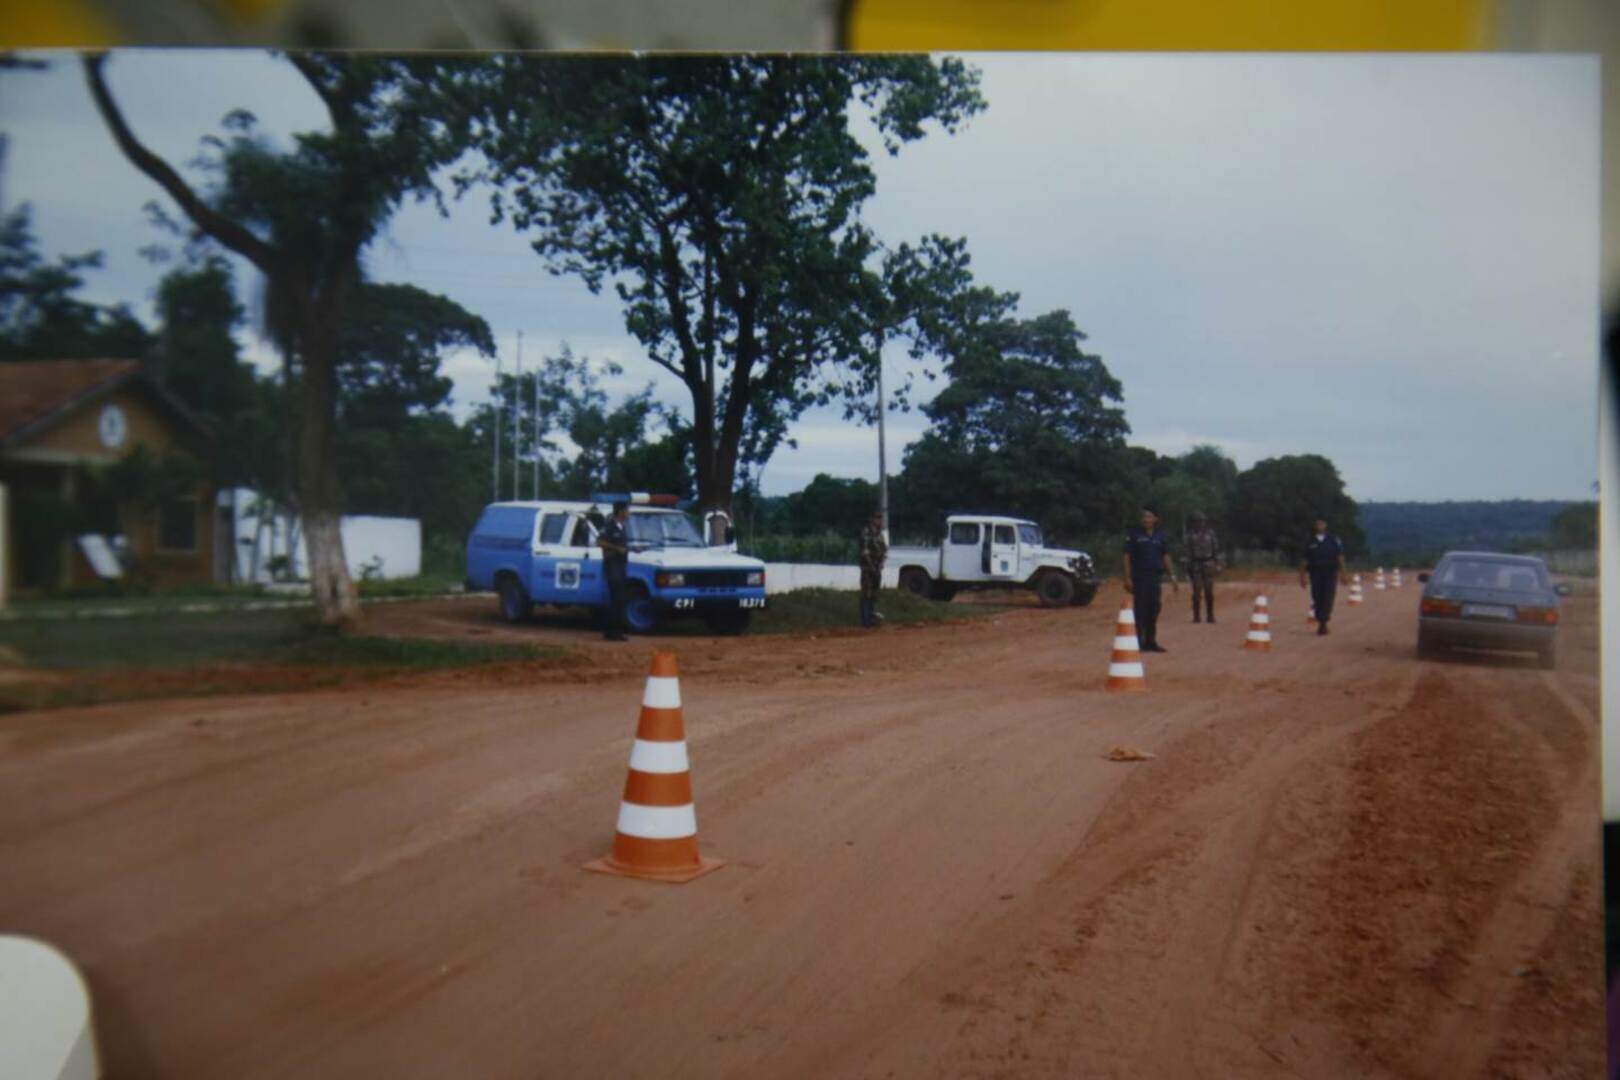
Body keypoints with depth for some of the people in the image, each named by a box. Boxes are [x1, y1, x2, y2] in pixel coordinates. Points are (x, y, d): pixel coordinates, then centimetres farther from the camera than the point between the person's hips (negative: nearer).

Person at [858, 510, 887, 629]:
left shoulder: (879, 533, 13)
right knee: (866, 594, -6)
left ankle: (872, 617, 20)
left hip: (877, 567, 8)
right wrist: (871, 566, -20)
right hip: (868, 567, -8)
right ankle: (865, 620, -4)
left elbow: (884, 548, 18)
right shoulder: (866, 532, -12)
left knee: (874, 593, 12)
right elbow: (865, 551, -17)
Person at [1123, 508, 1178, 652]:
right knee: (1140, 610, -6)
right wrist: (1127, 578, -10)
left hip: (1155, 577, 4)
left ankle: (1151, 641, 15)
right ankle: (1139, 642, -2)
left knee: (1154, 610, 7)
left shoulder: (1161, 537, 10)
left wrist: (1172, 577, 9)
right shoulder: (1134, 534, -2)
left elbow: (1166, 557, 14)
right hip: (1139, 577, -4)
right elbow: (1127, 556, -3)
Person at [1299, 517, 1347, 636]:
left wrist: (1342, 573, -1)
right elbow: (1305, 560, 8)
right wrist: (1302, 576, 5)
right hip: (1315, 574, 1)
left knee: (1328, 598, -10)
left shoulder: (1333, 540, 6)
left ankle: (1324, 623, -8)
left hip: (1330, 573, -1)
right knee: (1317, 599, -2)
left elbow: (1340, 558, 6)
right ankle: (1320, 623, 10)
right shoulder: (1310, 542, 7)